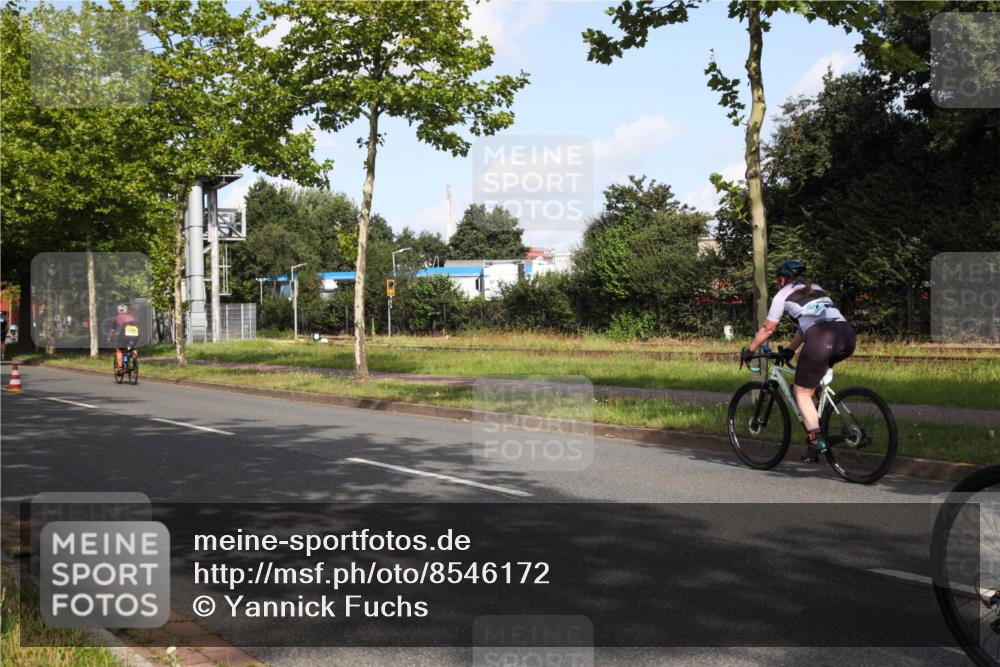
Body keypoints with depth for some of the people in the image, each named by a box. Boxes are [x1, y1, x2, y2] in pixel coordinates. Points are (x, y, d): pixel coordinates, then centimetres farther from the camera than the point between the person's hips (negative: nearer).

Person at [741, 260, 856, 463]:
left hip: (821, 338, -6)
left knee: (802, 392, 6)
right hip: (847, 334, 6)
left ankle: (815, 439, -6)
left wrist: (749, 350, 34)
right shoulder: (815, 289, 34)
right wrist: (790, 349, 49)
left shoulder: (783, 294, 17)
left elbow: (767, 329, 21)